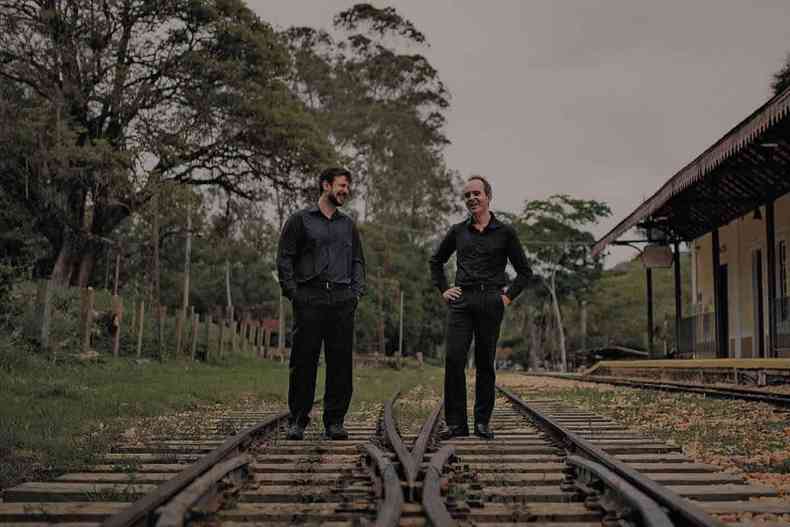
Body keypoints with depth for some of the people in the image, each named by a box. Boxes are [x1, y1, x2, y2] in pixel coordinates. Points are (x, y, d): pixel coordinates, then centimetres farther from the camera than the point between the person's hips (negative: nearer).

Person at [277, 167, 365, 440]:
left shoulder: (348, 225, 20)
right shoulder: (300, 220, 6)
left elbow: (358, 261, 22)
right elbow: (284, 258, 2)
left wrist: (356, 292, 8)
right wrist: (293, 293, -6)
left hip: (342, 301, 4)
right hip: (309, 301, -4)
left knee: (340, 362, 2)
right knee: (304, 361, -2)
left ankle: (335, 421, 9)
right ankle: (297, 420, 8)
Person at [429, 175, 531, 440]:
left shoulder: (504, 232, 5)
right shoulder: (458, 231, 11)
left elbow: (524, 271, 11)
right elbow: (436, 261, 24)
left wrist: (509, 296, 1)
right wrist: (443, 289, 13)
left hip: (491, 302, -1)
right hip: (461, 301, 2)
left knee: (485, 363, 4)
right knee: (453, 359, -8)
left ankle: (482, 422, 14)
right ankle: (456, 422, -1)